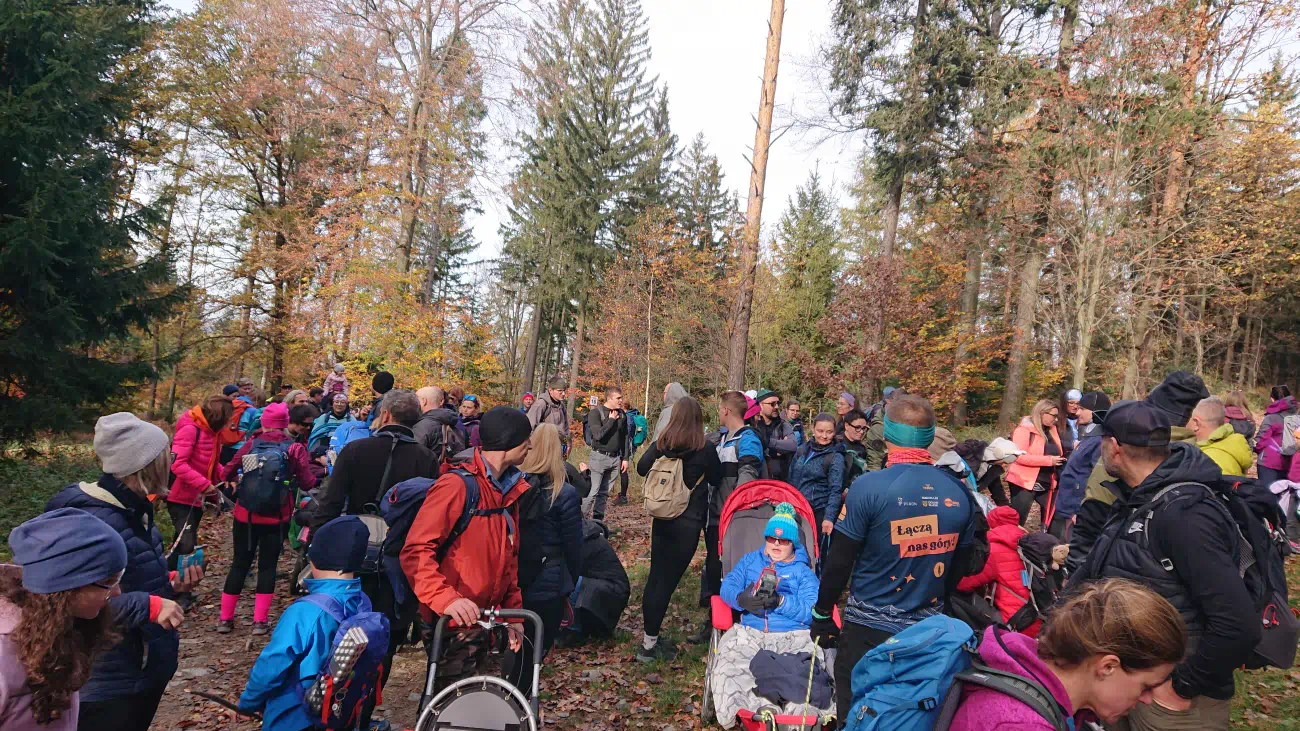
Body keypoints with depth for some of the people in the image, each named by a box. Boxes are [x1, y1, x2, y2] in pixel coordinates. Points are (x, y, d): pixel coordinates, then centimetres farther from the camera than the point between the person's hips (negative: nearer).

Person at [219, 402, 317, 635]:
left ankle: (225, 618, 19)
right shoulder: (294, 448, -6)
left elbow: (227, 474, 1)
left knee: (240, 563, 13)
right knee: (267, 565, 8)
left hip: (246, 514, 2)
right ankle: (260, 620, 6)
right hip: (276, 517, -1)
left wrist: (239, 478, 22)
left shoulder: (251, 445, -2)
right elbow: (307, 483, -7)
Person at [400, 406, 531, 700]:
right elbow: (416, 550, -25)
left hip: (483, 619, 8)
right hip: (453, 622, -8)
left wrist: (512, 610, 9)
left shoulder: (510, 488, 8)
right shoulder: (457, 485, -19)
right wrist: (445, 598, -37)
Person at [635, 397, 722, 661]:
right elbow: (716, 480, 4)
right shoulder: (705, 449, -12)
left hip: (662, 519, 4)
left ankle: (649, 636, 24)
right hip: (688, 523, -4)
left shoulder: (660, 444, -2)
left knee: (655, 576, 14)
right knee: (667, 580, 0)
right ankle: (649, 644, 5)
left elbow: (641, 468, 12)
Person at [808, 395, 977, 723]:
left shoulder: (869, 486, -18)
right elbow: (960, 566, 7)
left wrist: (822, 613, 1)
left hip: (869, 628, -4)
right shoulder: (958, 493, -4)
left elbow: (839, 561, -13)